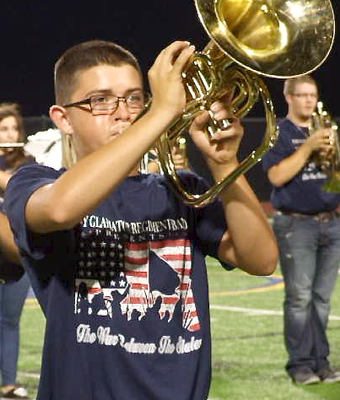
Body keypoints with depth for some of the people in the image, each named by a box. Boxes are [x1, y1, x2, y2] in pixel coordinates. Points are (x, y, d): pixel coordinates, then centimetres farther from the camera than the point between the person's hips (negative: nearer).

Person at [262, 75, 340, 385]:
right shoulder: (279, 133, 0)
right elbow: (277, 176, -13)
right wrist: (308, 147, -16)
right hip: (296, 224, -5)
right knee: (299, 298, -6)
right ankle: (300, 363, -3)